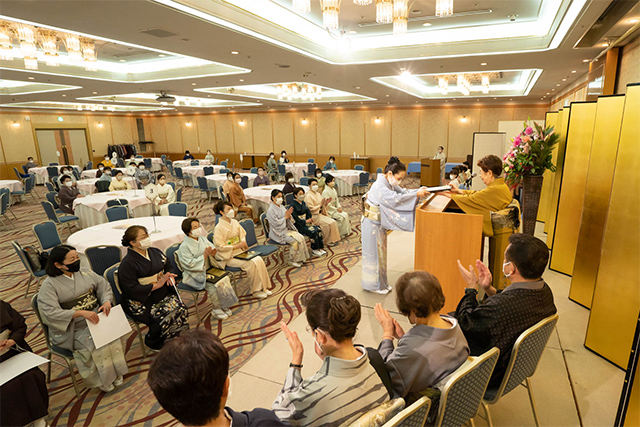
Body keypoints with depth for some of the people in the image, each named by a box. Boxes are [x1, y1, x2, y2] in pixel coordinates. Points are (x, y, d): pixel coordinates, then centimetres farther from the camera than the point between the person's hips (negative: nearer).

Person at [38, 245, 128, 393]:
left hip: (96, 318, 4)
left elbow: (104, 286, 12)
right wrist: (80, 313, -29)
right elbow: (50, 312, -17)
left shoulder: (85, 273, 7)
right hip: (71, 329, -3)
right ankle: (103, 380, -5)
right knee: (92, 345, -26)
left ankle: (115, 373, -4)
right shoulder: (49, 285, -8)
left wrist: (106, 301, -11)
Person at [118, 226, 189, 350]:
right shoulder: (127, 263, -9)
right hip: (142, 302, -5)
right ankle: (153, 344, 4)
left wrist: (169, 276, -4)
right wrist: (157, 285, -19)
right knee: (164, 317, -25)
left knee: (181, 310, -19)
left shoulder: (156, 252, 9)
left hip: (163, 295, 5)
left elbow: (168, 267, 20)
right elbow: (131, 289, -15)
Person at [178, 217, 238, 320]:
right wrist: (204, 256, -23)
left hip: (208, 269, 6)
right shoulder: (184, 247, -11)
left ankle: (224, 305, -3)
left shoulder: (203, 239, 9)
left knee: (225, 278, -16)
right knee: (212, 285, -28)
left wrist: (213, 253, -11)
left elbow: (212, 247, 14)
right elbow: (190, 264, -18)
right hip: (194, 275, -6)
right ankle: (216, 309, -7)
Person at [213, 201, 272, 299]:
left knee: (259, 259, -16)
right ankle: (256, 290, -9)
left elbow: (242, 234, 19)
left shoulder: (234, 222, 6)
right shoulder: (219, 228, -15)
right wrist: (237, 246, -19)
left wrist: (243, 243, -3)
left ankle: (263, 287, -5)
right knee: (251, 264, -25)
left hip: (240, 252, 7)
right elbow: (220, 247, -17)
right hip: (229, 256, -6)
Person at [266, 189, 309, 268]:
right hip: (278, 233, -8)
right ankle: (292, 260, -7)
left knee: (301, 237, -13)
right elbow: (276, 223, -20)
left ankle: (300, 258, -4)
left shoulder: (281, 207, 11)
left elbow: (288, 219, 15)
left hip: (287, 229, 8)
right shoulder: (271, 210, -13)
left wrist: (289, 215, -8)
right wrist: (285, 217, -13)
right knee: (295, 241, -24)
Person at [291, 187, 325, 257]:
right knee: (313, 231, -25)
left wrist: (310, 219, -7)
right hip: (299, 225, -7)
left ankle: (320, 248, -6)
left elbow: (308, 212, 12)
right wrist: (306, 221, -13)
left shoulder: (303, 203, 13)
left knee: (319, 229, -14)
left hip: (306, 222, 7)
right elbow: (296, 218, -15)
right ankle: (314, 250, -9)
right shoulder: (293, 205, -11)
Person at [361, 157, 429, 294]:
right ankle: (374, 285, 17)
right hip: (372, 224, -10)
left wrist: (419, 191, -13)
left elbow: (403, 191, 4)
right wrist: (416, 195, -32)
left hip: (380, 223, 10)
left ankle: (381, 283, 30)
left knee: (380, 251, 16)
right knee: (374, 253, 2)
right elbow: (396, 199, -33)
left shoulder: (390, 183, 5)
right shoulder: (379, 186, -25)